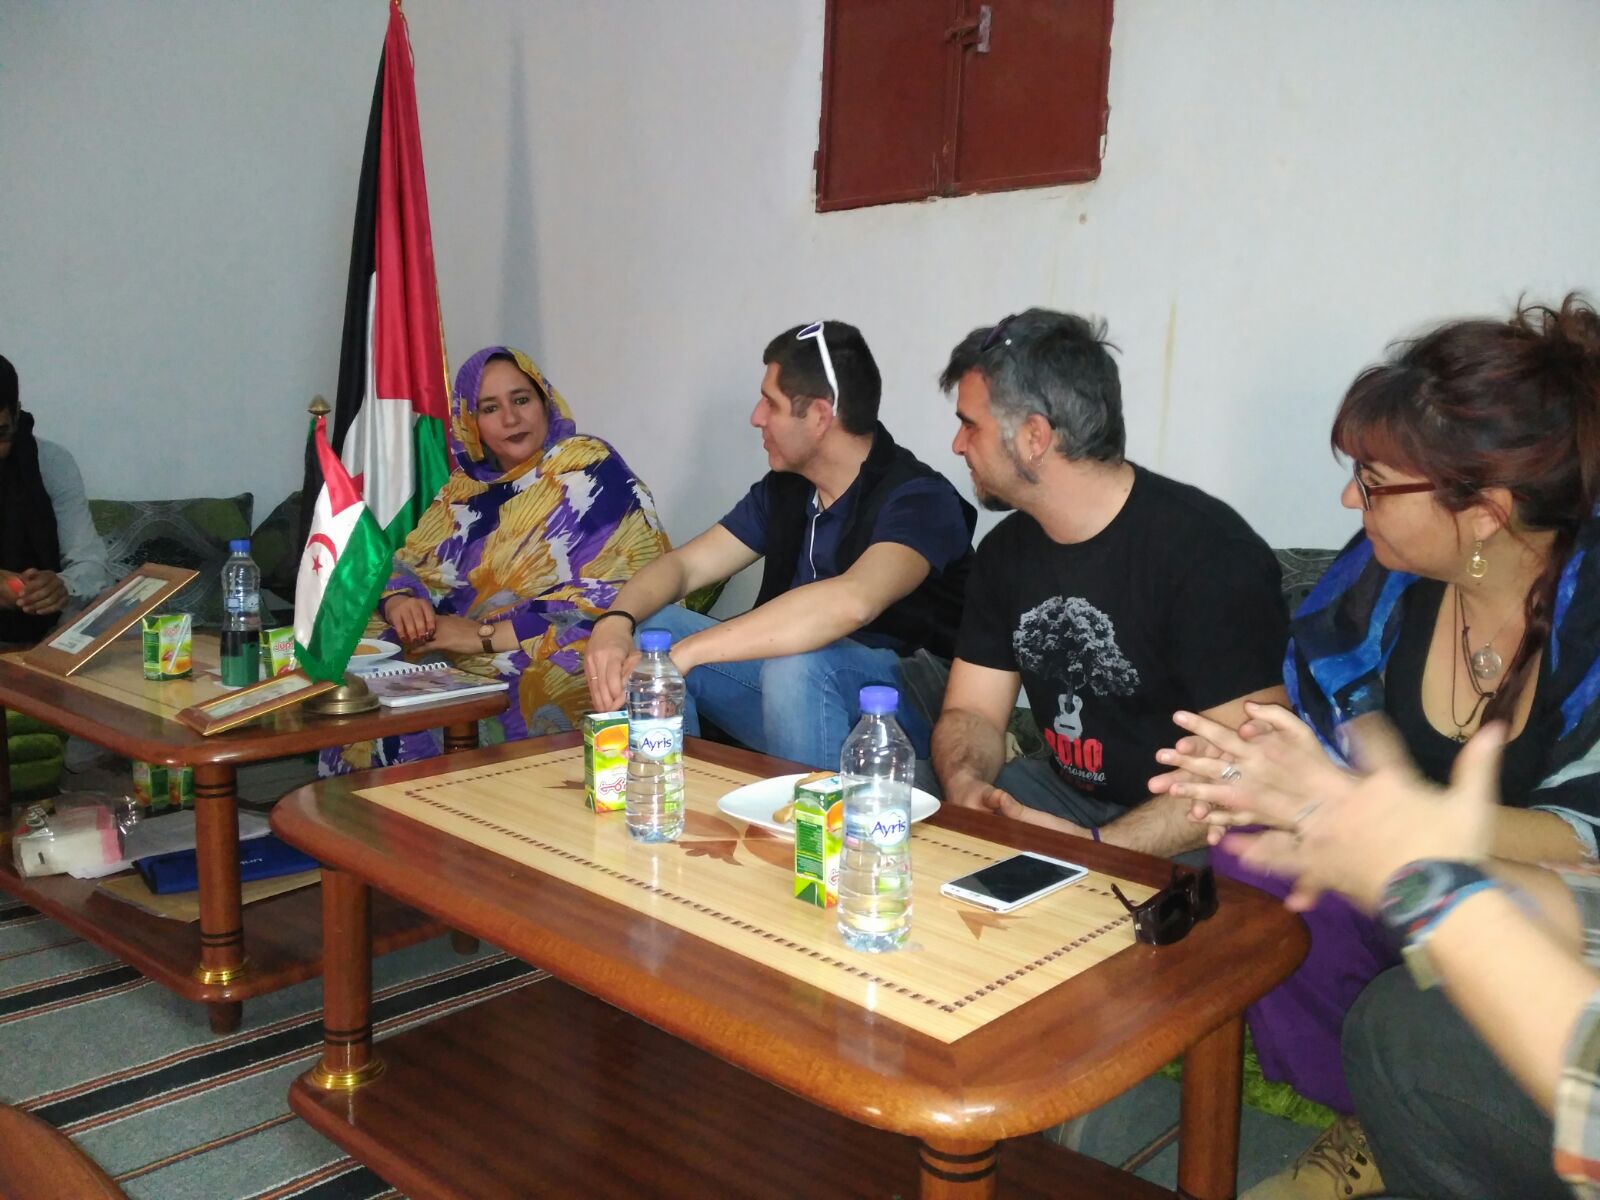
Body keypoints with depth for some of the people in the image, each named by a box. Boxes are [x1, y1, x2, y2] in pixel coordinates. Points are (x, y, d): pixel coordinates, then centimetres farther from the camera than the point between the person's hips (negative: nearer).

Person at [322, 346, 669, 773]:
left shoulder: (592, 473, -5)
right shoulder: (468, 486, 15)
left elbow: (606, 602, -15)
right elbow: (407, 566, 17)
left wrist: (484, 635, -18)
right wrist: (400, 604, -8)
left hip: (551, 666, -6)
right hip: (454, 665, 7)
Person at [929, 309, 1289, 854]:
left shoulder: (1209, 551, -20)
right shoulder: (1007, 549, 5)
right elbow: (971, 712, 7)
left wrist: (1096, 848, -29)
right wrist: (965, 786, -16)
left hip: (1179, 840, -7)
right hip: (1063, 789, 7)